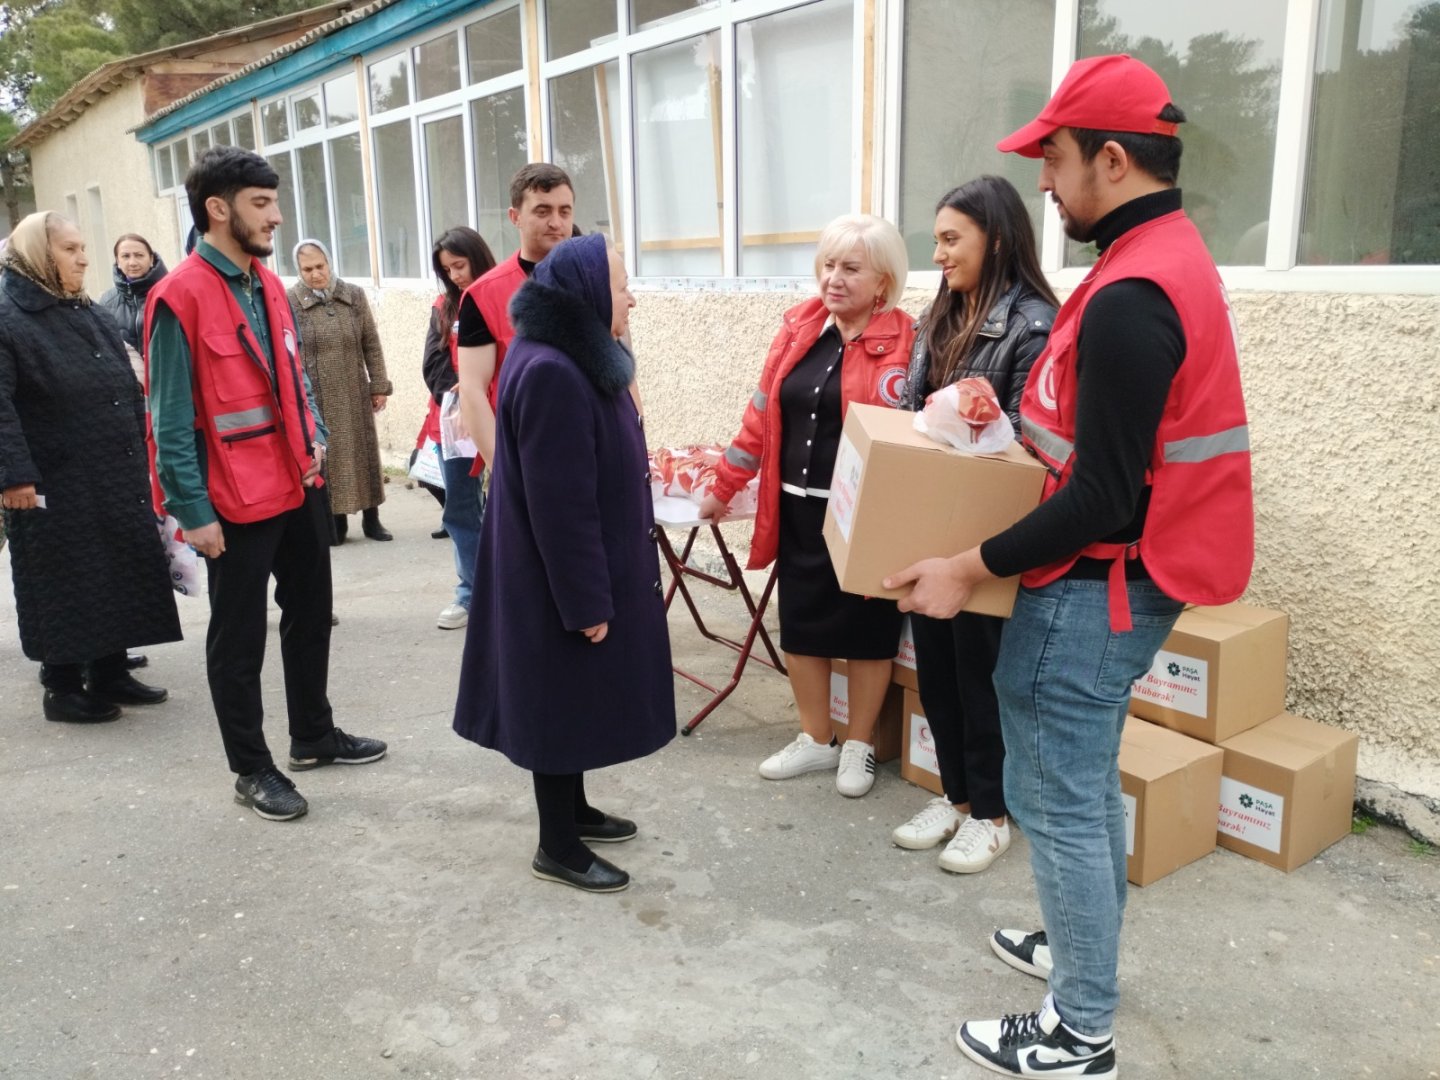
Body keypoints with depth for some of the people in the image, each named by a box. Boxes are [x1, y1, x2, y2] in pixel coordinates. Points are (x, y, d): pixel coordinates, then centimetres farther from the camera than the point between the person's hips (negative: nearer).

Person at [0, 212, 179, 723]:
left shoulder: (89, 315, 15)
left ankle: (111, 673, 25)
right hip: (56, 485, -7)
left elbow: (129, 390, 18)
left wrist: (142, 454, 14)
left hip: (115, 478, 7)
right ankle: (62, 687, 15)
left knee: (120, 575, 12)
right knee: (66, 585, 2)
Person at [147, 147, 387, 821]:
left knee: (310, 613, 19)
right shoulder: (180, 296, -15)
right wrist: (193, 511, -17)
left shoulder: (268, 285, 9)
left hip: (297, 486, 8)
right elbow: (171, 417, -16)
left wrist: (315, 436, 6)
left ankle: (314, 735, 36)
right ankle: (251, 769, 21)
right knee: (239, 638, 6)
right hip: (237, 501, -8)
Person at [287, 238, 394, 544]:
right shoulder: (289, 302, -5)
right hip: (314, 398, -3)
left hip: (354, 394, 3)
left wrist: (379, 385, 4)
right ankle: (335, 520, 12)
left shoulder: (354, 295, 3)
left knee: (364, 453, 9)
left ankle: (371, 518, 20)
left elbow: (371, 344, 7)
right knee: (327, 458, 1)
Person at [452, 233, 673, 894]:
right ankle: (557, 847, 18)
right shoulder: (550, 374, -25)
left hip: (592, 567, 10)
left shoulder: (578, 360, 9)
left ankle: (573, 811, 37)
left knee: (578, 697, 20)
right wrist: (586, 600, -21)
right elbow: (559, 503, -25)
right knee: (562, 701, 3)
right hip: (561, 580, -10)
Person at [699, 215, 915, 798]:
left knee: (865, 629, 9)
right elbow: (762, 415, 10)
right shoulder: (799, 328, 5)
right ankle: (816, 740, 31)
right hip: (798, 510, 5)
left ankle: (860, 745, 28)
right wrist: (723, 486, 11)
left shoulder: (904, 341, -10)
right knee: (800, 623, 13)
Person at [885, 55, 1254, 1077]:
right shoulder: (1177, 256, 9)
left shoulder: (1129, 296, -24)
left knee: (1055, 799, 2)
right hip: (1127, 579, 10)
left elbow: (1101, 501, -25)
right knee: (1088, 782, 22)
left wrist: (972, 567, -18)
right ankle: (1086, 944, 40)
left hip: (1094, 590, -10)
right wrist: (1029, 436, 13)